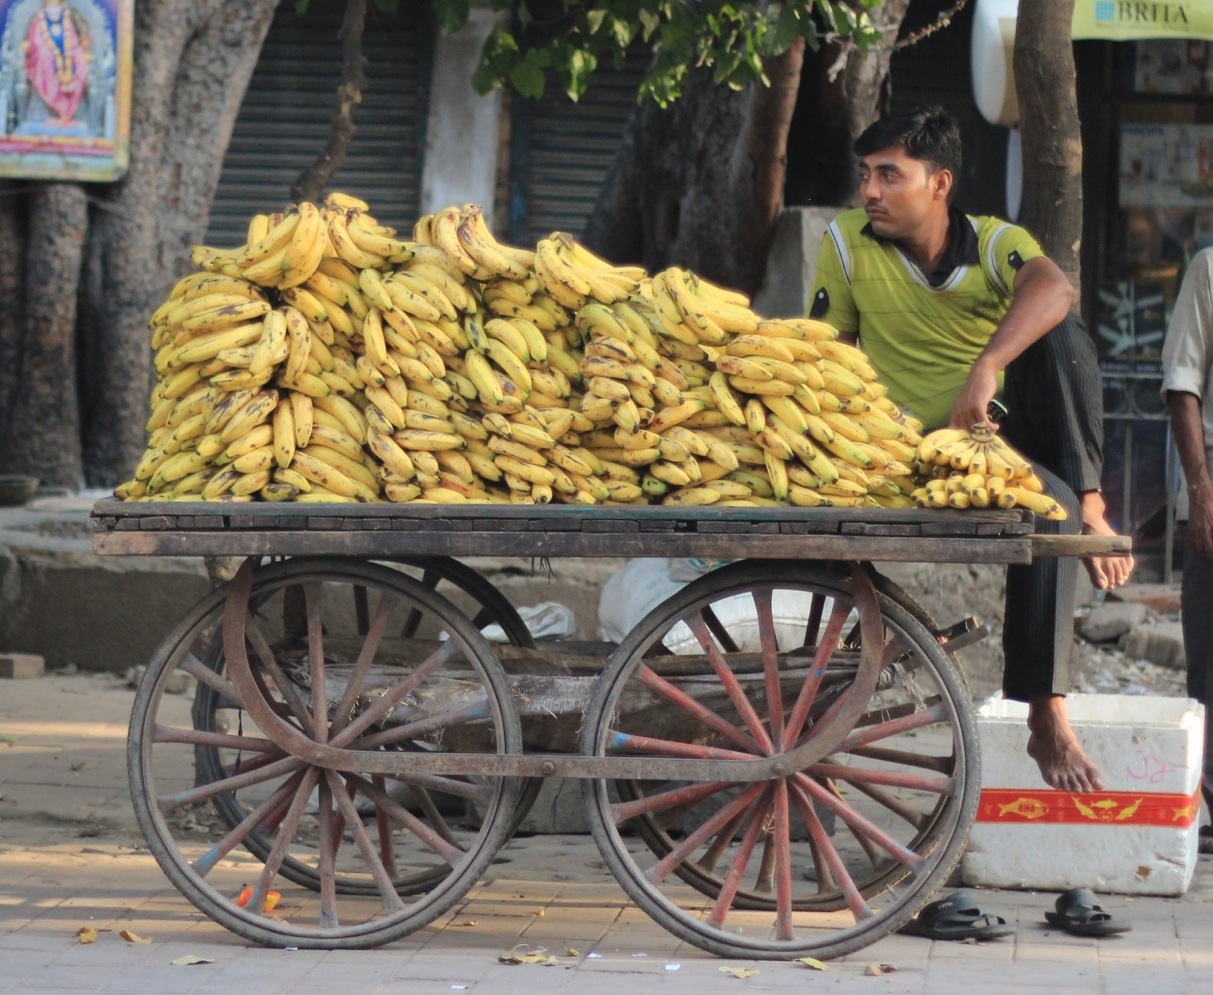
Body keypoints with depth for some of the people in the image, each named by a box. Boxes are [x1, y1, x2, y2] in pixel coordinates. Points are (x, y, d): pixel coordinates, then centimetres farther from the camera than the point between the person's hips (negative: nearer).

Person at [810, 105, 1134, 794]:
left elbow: (1053, 289, -30)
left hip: (1009, 429, 2)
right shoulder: (847, 243, -1)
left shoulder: (994, 243, -5)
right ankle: (1046, 719, -34)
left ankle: (1091, 505, -26)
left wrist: (986, 369, -46)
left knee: (1062, 333, -26)